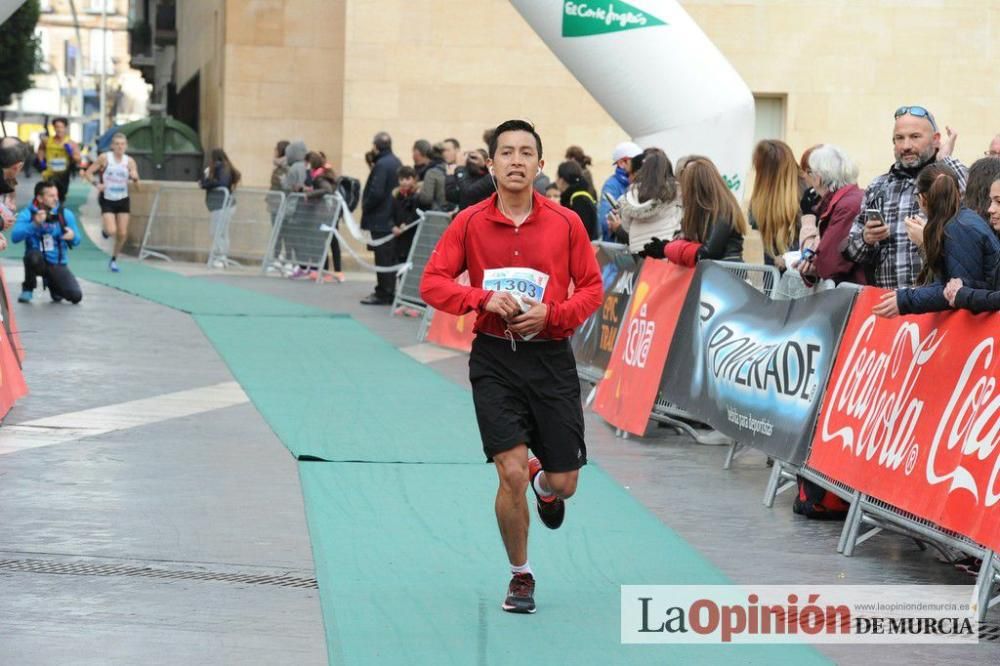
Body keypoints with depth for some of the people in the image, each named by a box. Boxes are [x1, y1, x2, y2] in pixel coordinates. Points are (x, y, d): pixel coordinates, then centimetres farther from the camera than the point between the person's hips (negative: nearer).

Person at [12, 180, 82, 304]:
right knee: (33, 255, -39)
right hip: (38, 261, -2)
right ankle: (28, 289, -8)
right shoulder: (27, 214, -9)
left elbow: (76, 241, 1)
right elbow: (15, 237, -22)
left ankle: (52, 284, 21)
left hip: (58, 265, 2)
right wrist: (35, 224, -35)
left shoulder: (66, 214, -3)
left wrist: (73, 236, -24)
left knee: (76, 296, -15)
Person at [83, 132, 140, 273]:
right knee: (111, 231, -16)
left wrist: (134, 177, -30)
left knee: (122, 234, 1)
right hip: (107, 200, -2)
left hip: (123, 200, 2)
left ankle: (114, 260, 21)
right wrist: (96, 184, -19)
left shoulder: (129, 161, -4)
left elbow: (136, 182, -7)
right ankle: (104, 229, 21)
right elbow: (88, 173, -3)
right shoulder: (104, 158, -9)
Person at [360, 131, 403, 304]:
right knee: (391, 256, 13)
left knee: (382, 258, -5)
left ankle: (383, 294, -2)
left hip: (380, 219, -9)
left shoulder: (381, 164, -17)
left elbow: (376, 192, -23)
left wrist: (366, 207, -7)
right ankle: (389, 291, 19)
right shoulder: (397, 162, 10)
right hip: (392, 217, 9)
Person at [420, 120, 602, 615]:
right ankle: (520, 577, 10)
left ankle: (544, 485, 44)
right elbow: (432, 282, -1)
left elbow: (592, 287, 4)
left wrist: (551, 313, -13)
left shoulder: (565, 223, 0)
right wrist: (484, 298, -17)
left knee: (564, 483, 3)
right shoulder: (470, 223, 0)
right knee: (511, 473, -11)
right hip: (495, 358, -1)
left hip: (551, 358, 1)